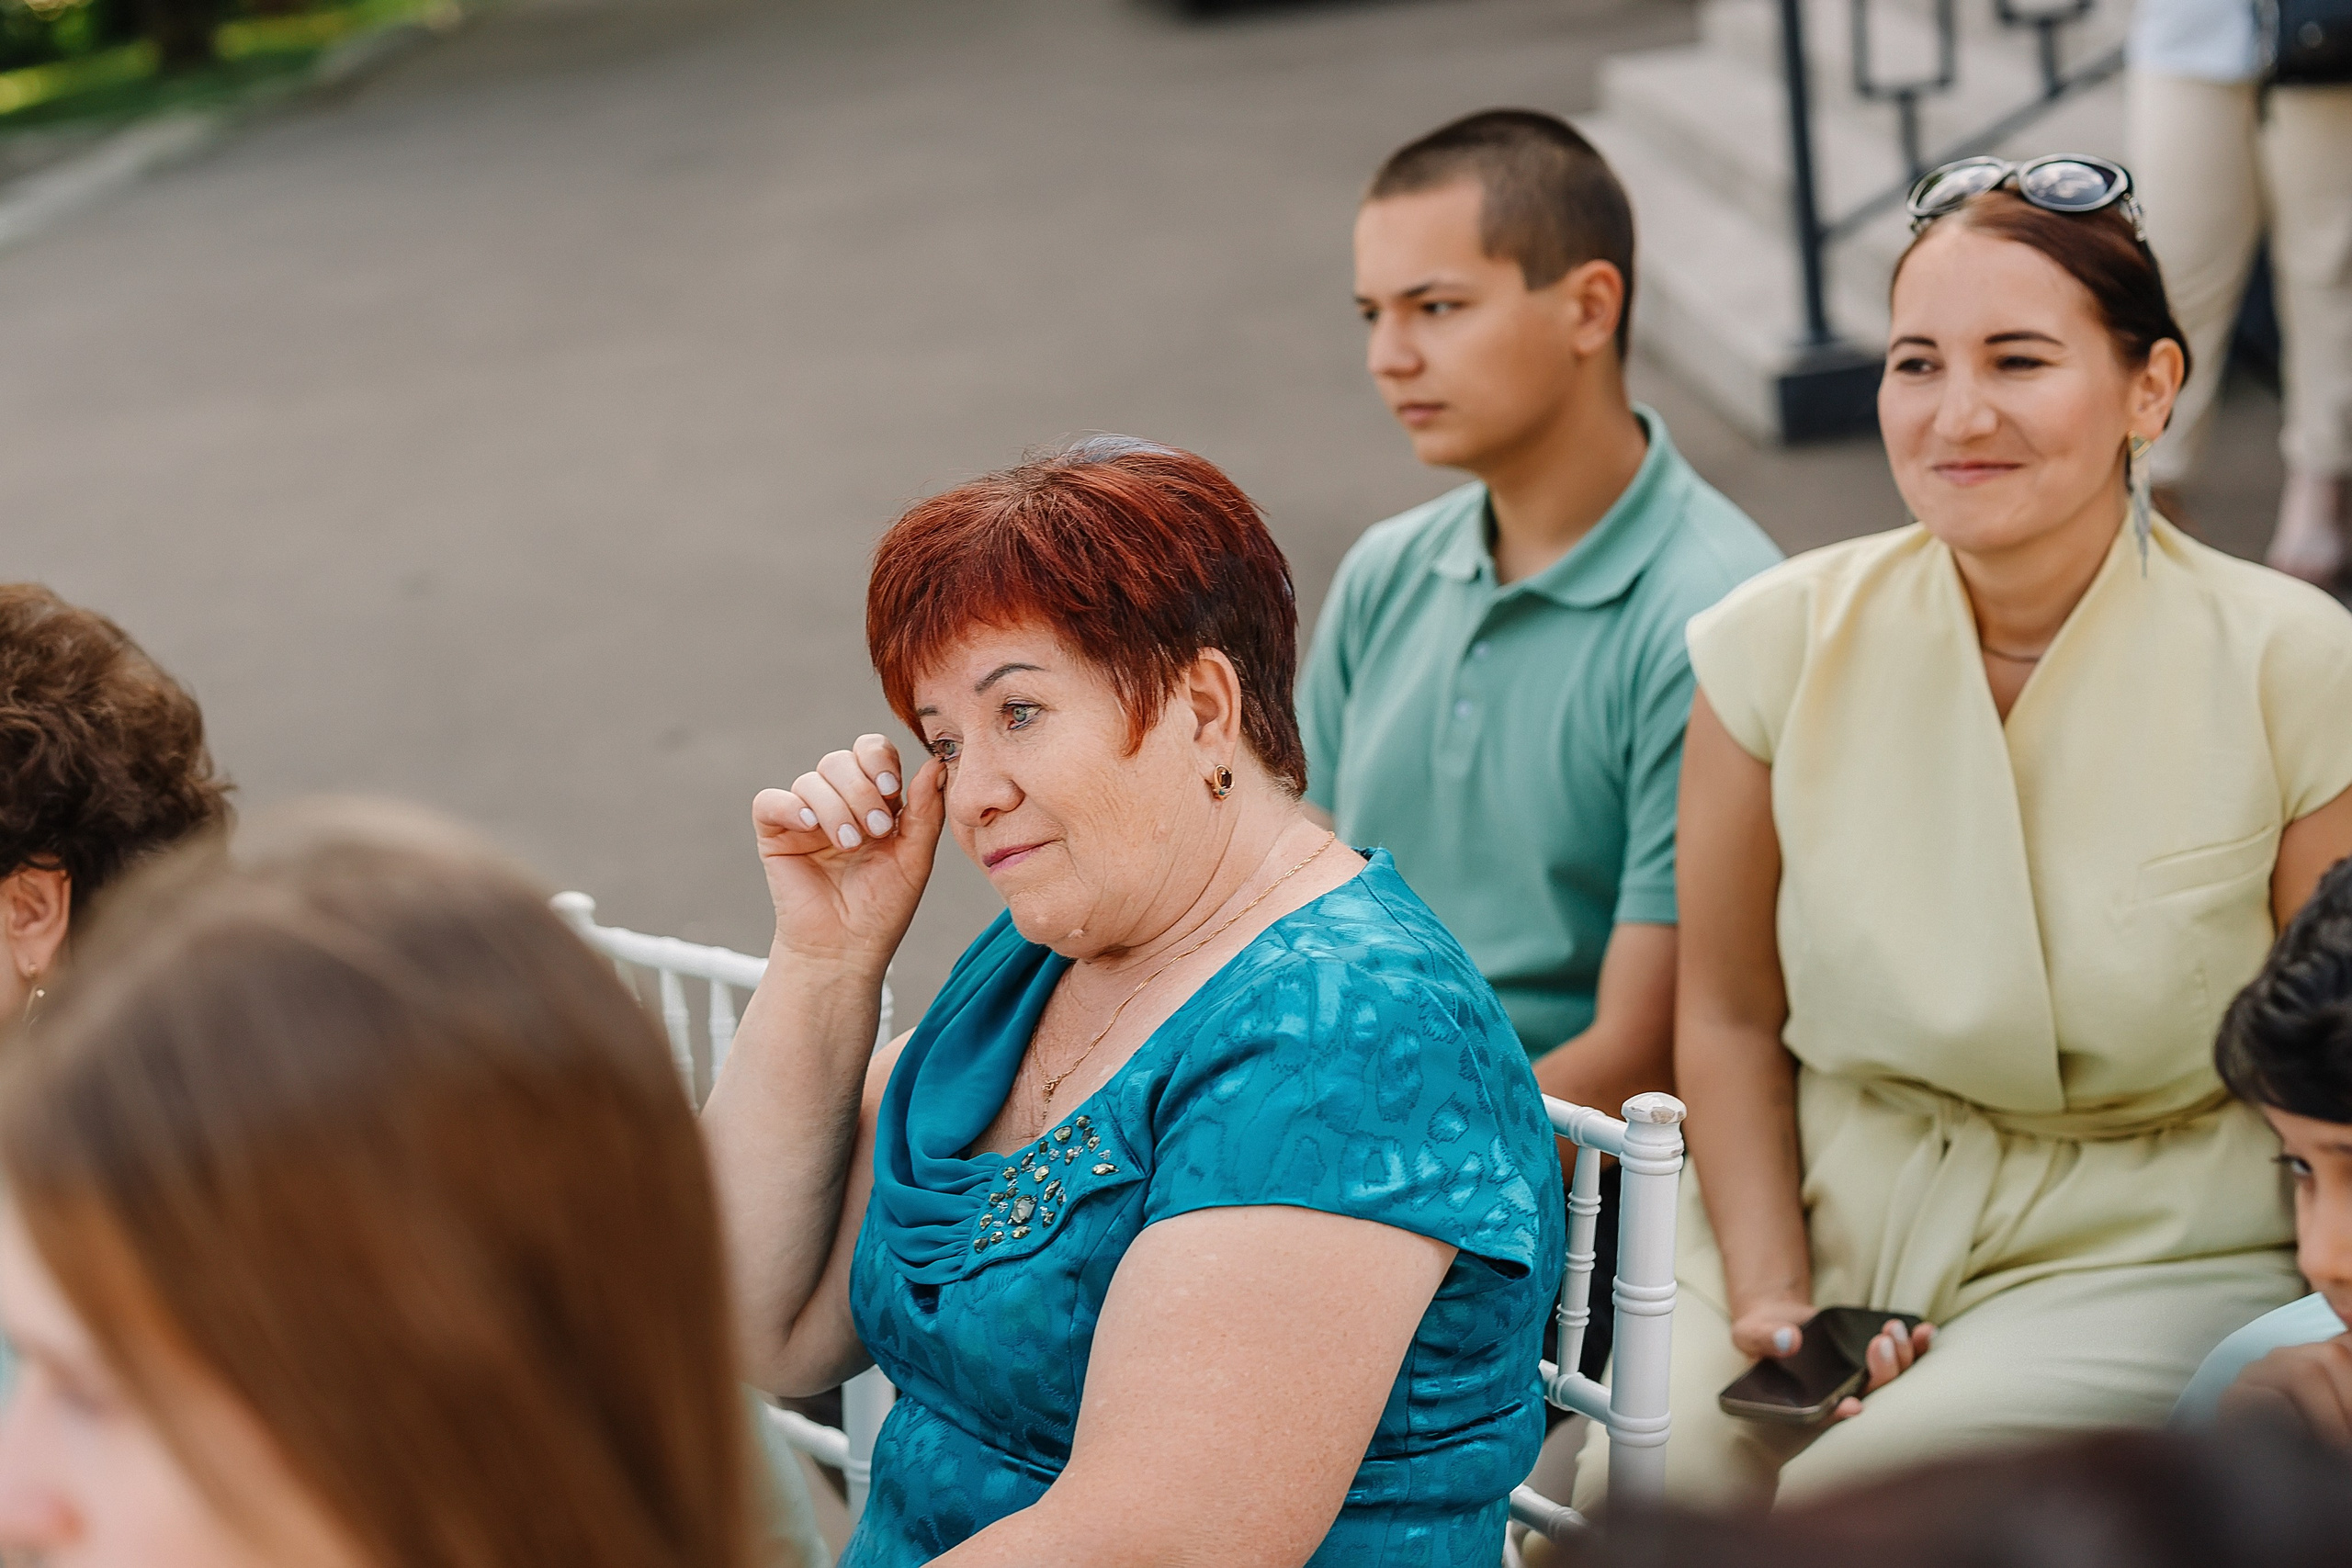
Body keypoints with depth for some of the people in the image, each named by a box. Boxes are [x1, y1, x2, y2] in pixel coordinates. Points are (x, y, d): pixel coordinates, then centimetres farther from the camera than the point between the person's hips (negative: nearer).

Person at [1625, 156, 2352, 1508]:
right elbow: (1730, 1016, 6)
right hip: (1830, 1222, 3)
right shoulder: (1785, 642, -2)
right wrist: (1764, 1291, -5)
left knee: (1856, 1501, -28)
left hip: (2149, 1251, -2)